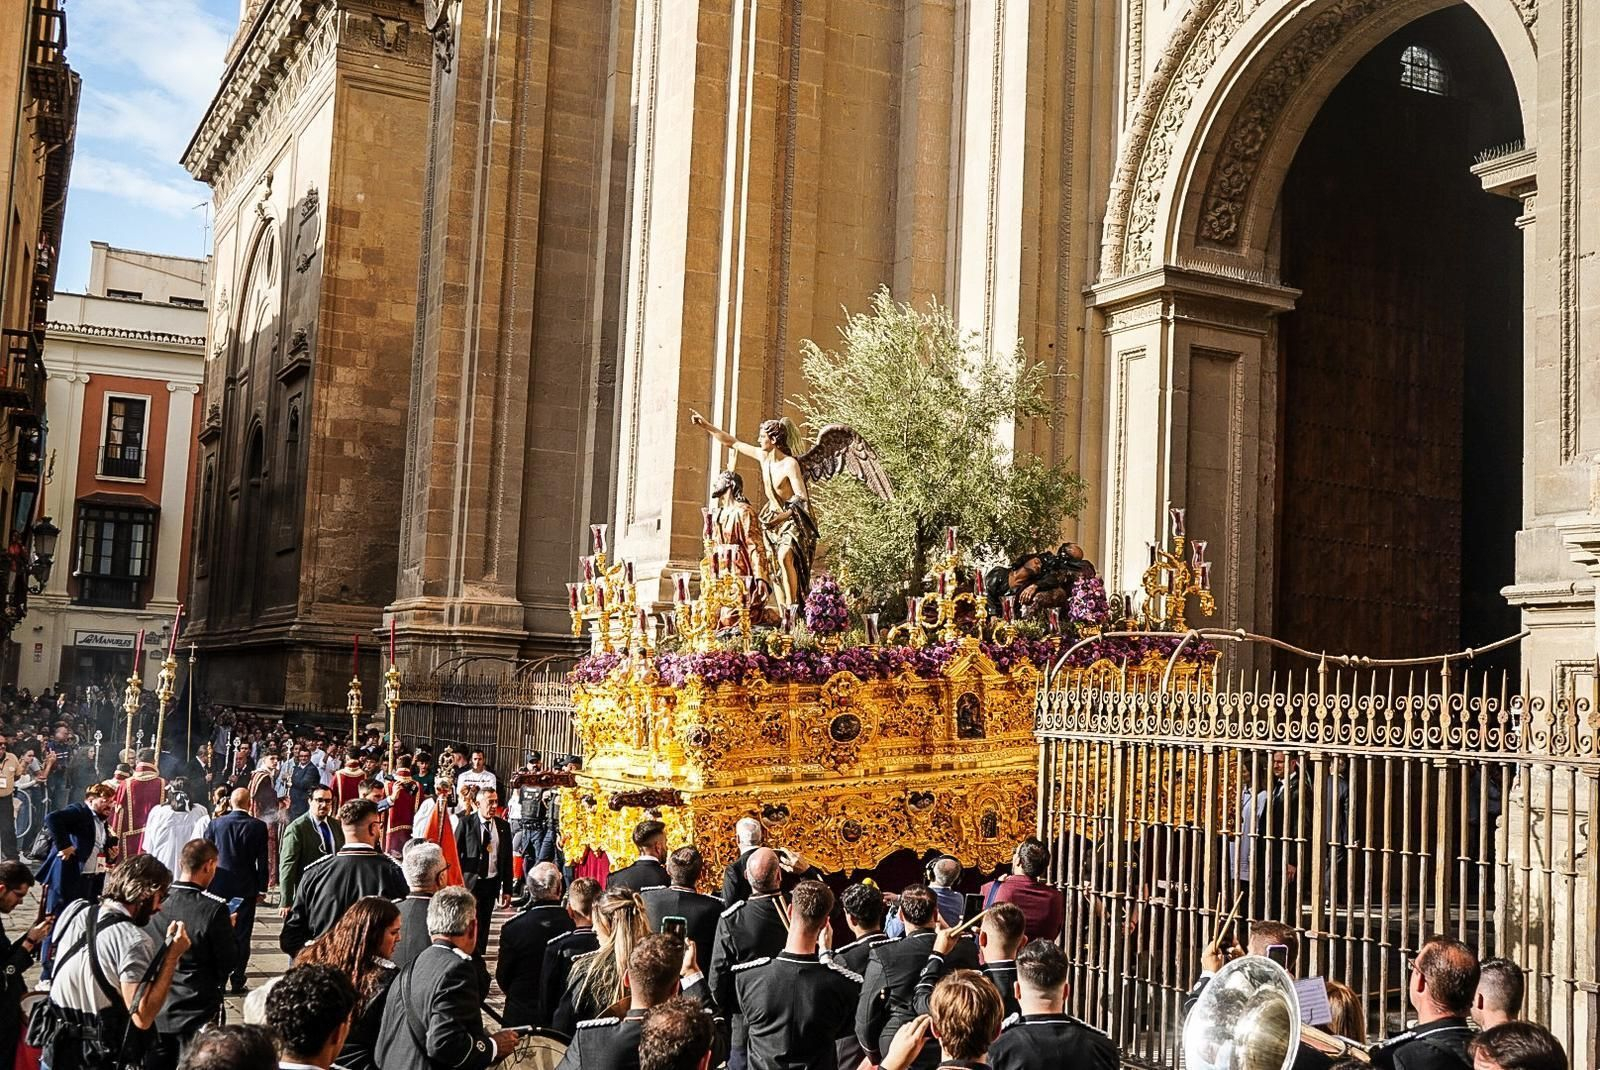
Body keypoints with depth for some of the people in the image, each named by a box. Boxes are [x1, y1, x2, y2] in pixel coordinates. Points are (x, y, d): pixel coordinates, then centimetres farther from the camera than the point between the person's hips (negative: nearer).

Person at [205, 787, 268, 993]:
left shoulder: (215, 824, -4)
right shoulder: (258, 826, -8)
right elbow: (262, 860, -5)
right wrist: (261, 889, 3)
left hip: (219, 887, 1)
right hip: (246, 889, -1)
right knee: (241, 935, 5)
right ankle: (237, 981, 6)